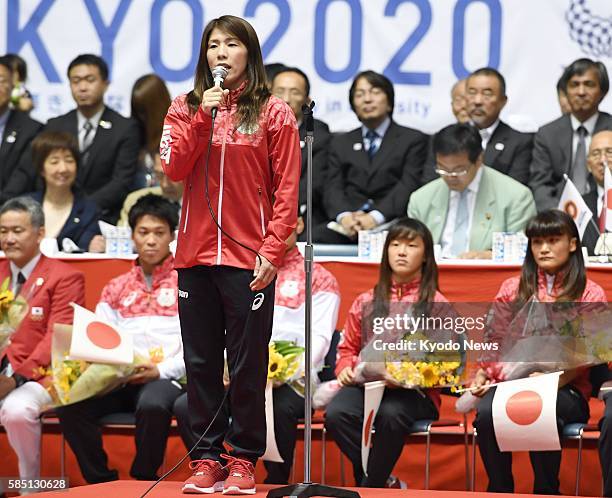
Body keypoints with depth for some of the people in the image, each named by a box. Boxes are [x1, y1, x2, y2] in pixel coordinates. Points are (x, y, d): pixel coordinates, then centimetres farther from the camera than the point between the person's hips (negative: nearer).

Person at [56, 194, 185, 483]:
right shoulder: (116, 289, 22)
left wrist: (160, 370, -16)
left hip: (167, 378, -3)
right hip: (119, 381, 4)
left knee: (152, 405, -39)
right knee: (70, 405, -25)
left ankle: (143, 483, -16)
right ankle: (101, 482, -10)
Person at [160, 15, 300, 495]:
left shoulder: (273, 113, 0)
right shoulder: (186, 108, 9)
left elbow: (287, 188, -3)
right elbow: (174, 168, -4)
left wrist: (272, 250, -11)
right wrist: (203, 117, -14)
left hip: (250, 259, -3)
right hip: (196, 255, 3)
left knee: (247, 364, 0)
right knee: (201, 363, 6)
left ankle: (244, 459, 9)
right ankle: (207, 458, 13)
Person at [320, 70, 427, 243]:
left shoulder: (413, 140, 13)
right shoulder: (340, 143, 24)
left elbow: (408, 187, -1)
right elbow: (333, 188, 10)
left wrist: (376, 217, -19)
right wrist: (344, 216, -14)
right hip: (347, 229, 3)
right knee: (315, 238, -31)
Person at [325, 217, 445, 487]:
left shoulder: (435, 303, 9)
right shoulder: (366, 302, 19)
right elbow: (348, 347, 24)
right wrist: (346, 368, 1)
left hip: (415, 391, -3)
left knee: (391, 414, -38)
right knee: (336, 413, -31)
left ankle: (370, 489, -21)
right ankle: (385, 484, -19)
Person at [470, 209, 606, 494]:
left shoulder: (590, 295, 8)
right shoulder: (512, 289, 18)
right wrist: (482, 375, -5)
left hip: (566, 390, -2)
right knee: (487, 412, -33)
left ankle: (546, 493, -23)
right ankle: (499, 491, -20)